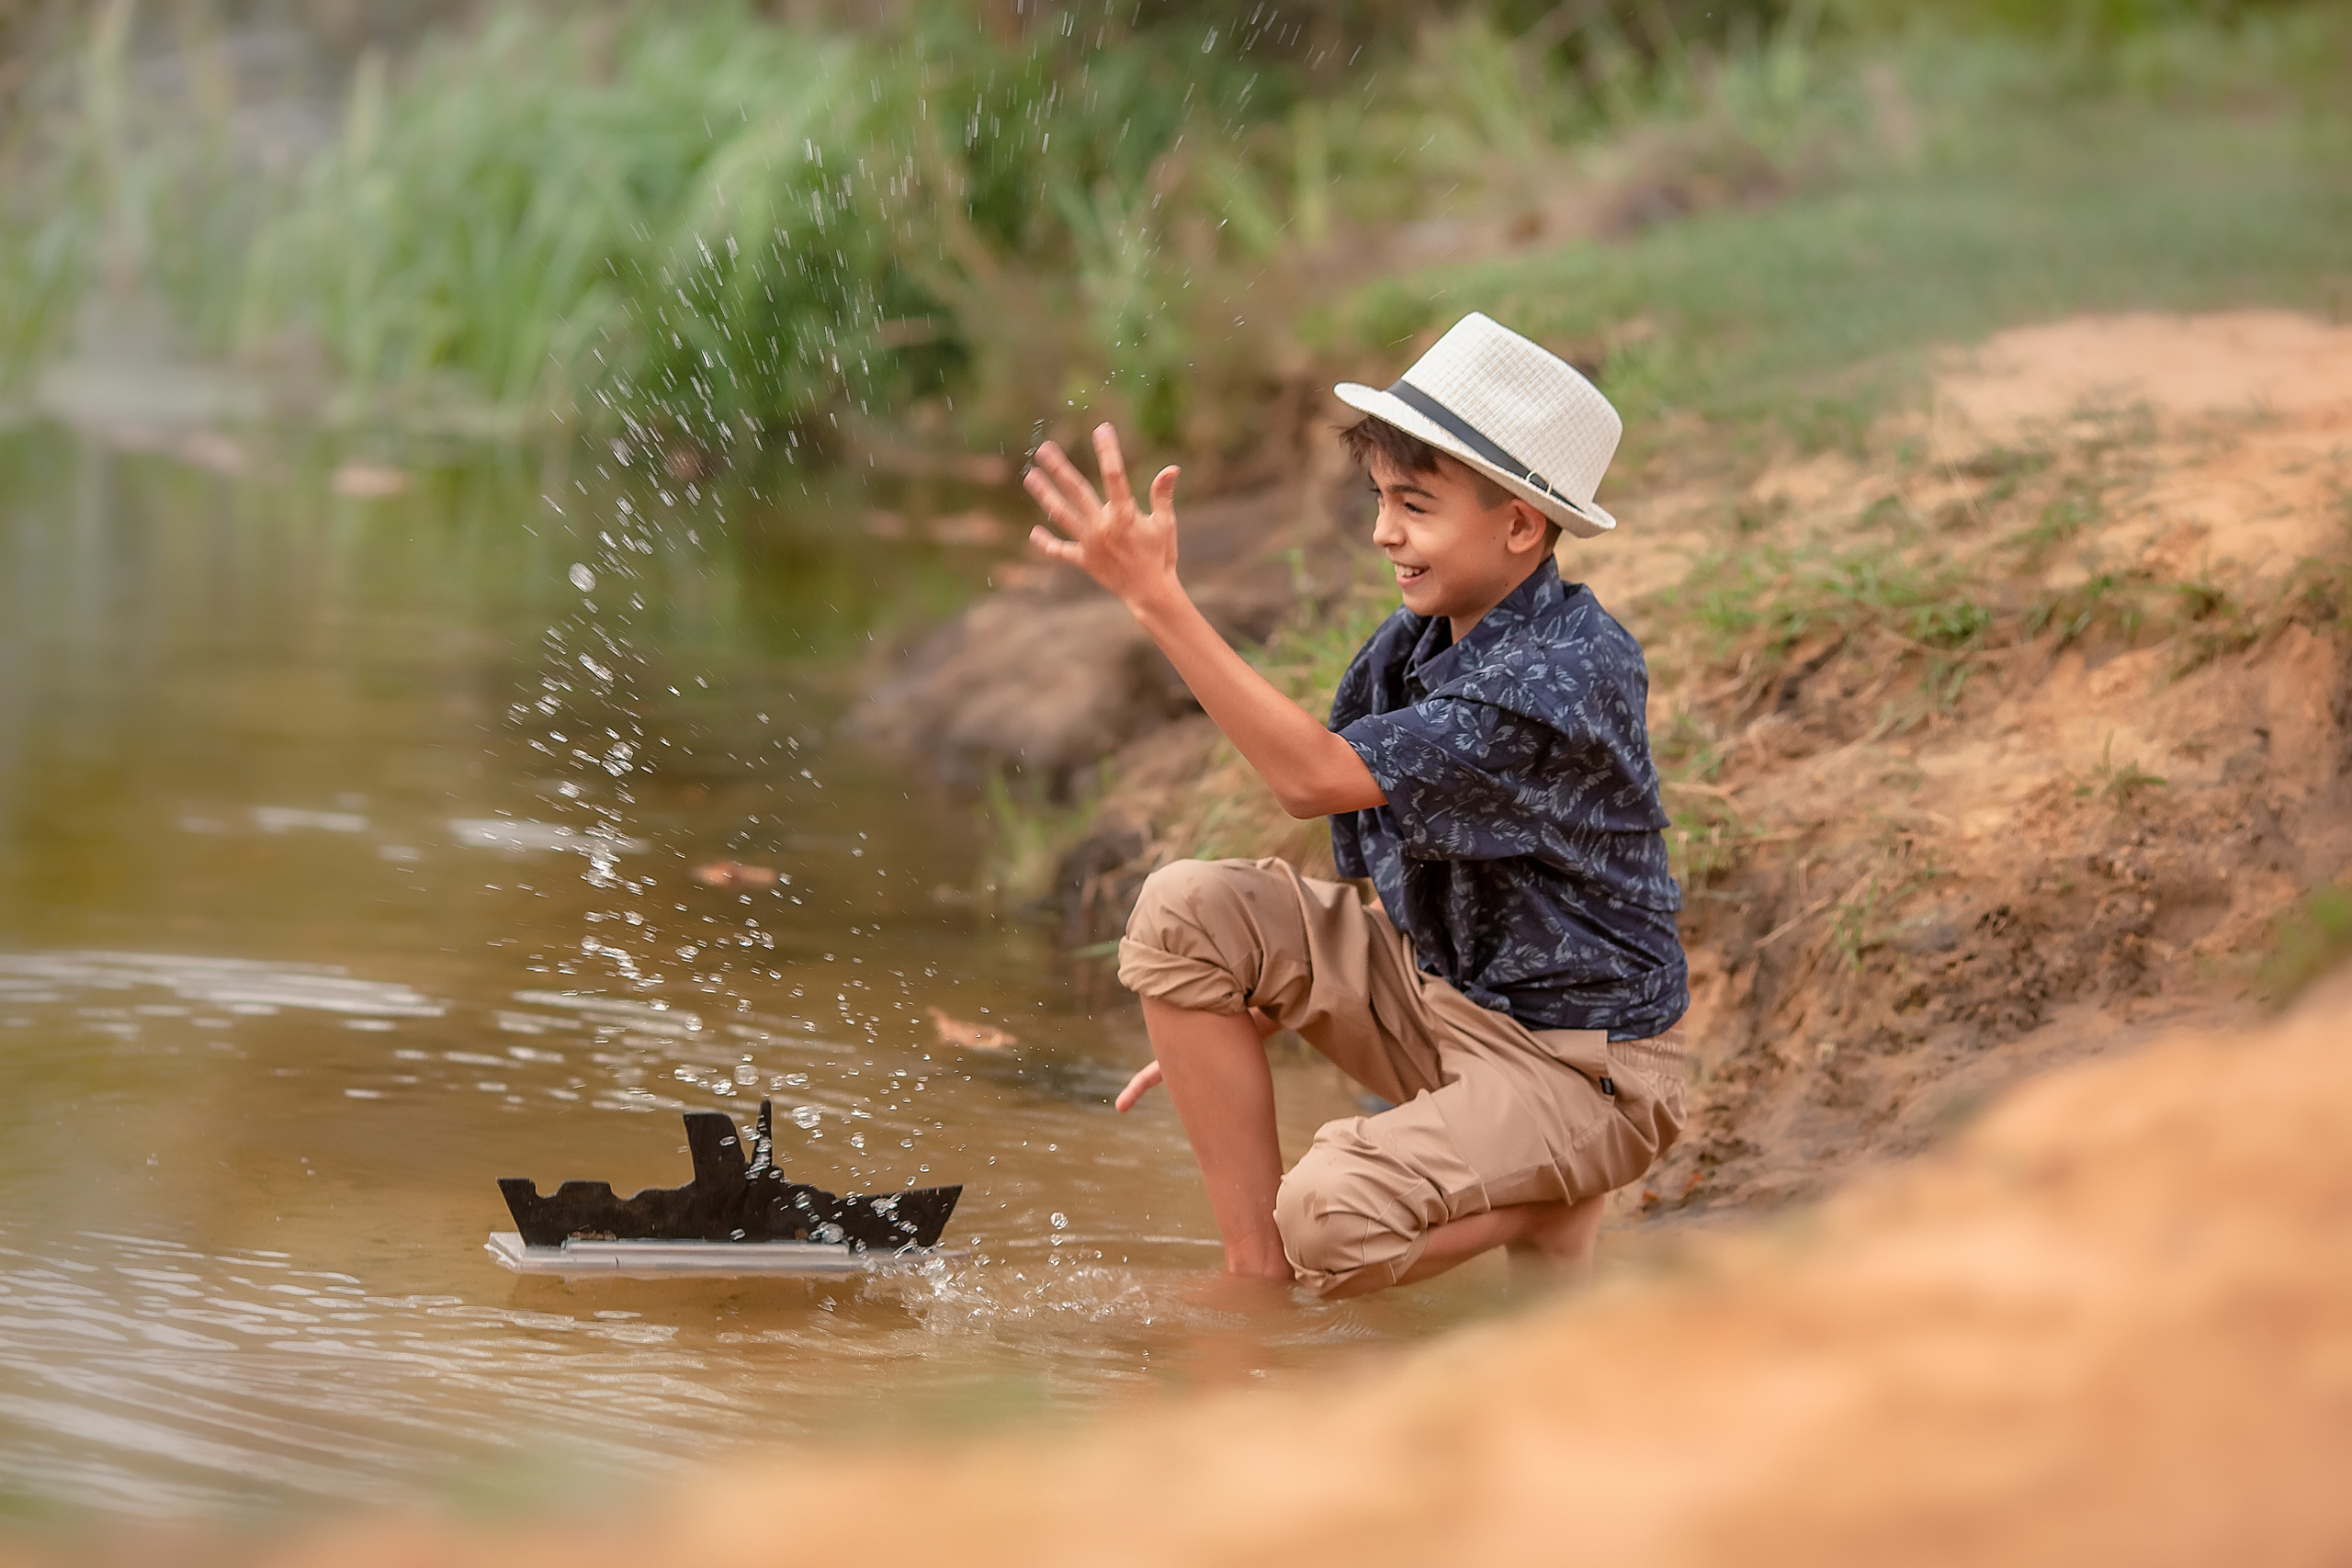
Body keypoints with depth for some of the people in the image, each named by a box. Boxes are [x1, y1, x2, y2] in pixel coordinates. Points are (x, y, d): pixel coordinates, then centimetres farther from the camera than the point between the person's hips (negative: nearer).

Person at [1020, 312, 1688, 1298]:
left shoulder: (1569, 676, -26)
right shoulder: (1412, 649, 1)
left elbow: (1315, 778, -32)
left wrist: (1155, 595, -34)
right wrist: (1240, 1014, 6)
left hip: (1575, 1065, -8)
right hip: (1434, 994, 8)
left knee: (1334, 1217, -31)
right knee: (1185, 912, -9)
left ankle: (1560, 1209, 1)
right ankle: (1254, 1282, -4)